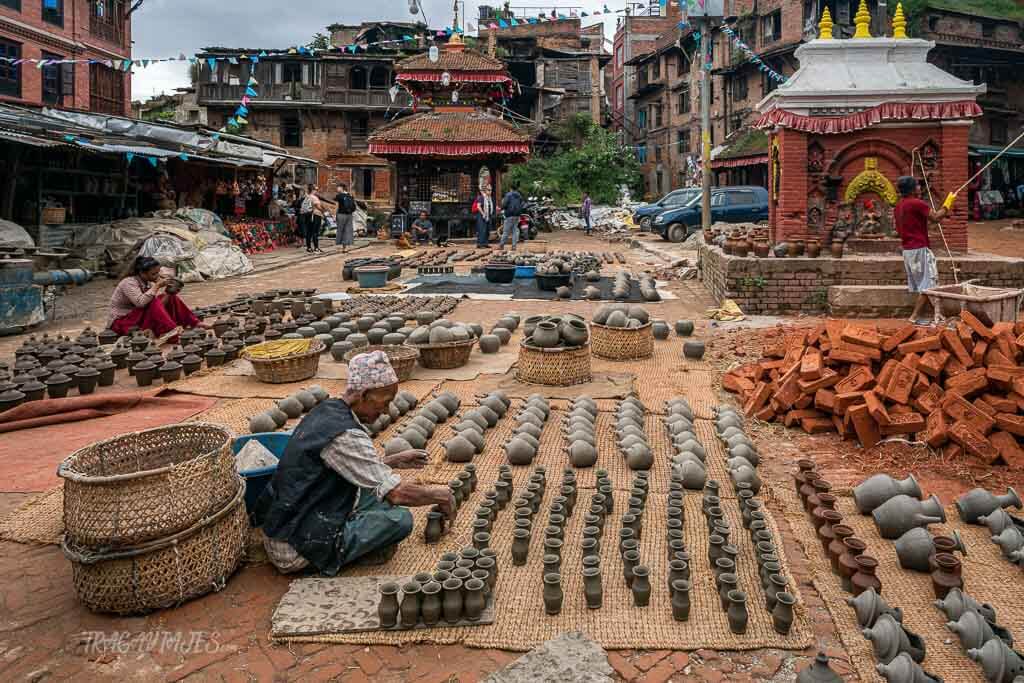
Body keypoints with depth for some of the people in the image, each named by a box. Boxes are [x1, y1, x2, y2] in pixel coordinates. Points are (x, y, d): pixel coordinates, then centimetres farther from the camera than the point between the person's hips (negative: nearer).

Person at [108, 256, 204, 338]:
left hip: (141, 317, 7)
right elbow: (141, 302, -38)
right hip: (121, 321, -7)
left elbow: (158, 307, -7)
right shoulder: (129, 283, -21)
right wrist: (157, 285, -33)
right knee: (153, 303, -31)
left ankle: (195, 323, -11)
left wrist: (168, 293, -21)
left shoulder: (148, 282, 1)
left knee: (171, 297, -4)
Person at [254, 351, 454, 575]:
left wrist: (393, 461, 18)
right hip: (295, 552, -9)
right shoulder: (346, 435, -24)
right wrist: (439, 494, -5)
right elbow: (397, 493, -21)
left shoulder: (327, 409, 4)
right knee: (400, 519, -14)